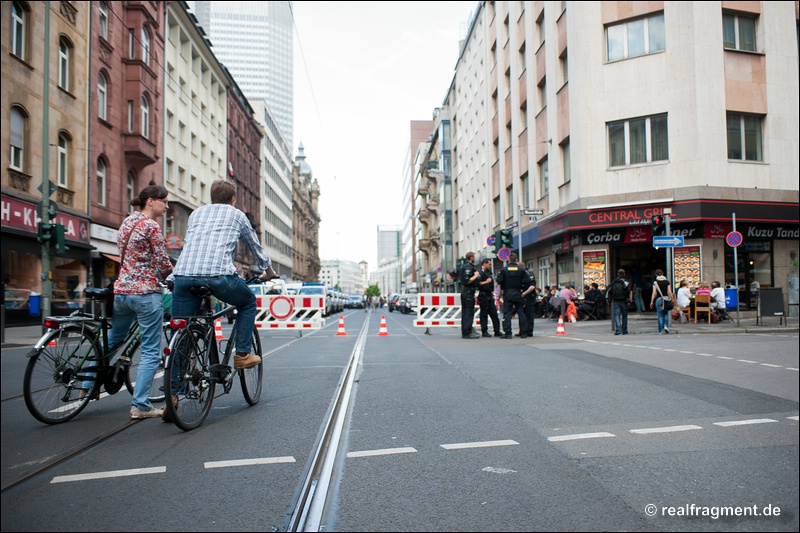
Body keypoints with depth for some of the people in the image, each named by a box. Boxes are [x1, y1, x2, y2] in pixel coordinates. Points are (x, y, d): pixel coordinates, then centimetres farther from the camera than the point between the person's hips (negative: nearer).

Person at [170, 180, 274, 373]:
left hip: (183, 275, 3)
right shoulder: (236, 215, 20)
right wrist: (269, 272, 46)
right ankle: (242, 354, 19)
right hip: (218, 274, -3)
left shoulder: (196, 213, 28)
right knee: (248, 303, 24)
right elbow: (256, 248, 30)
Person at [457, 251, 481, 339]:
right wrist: (475, 276, -12)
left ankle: (465, 332, 17)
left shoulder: (463, 266, 15)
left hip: (464, 292, 10)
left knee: (465, 312, 12)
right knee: (469, 312, -8)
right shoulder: (469, 267, -15)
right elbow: (467, 281, -23)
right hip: (469, 292, -10)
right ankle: (467, 332, -8)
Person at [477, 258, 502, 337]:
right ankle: (484, 332, 4)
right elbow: (478, 283, -20)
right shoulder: (480, 273, -9)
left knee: (494, 313, 6)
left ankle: (497, 331, 8)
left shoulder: (488, 273, 19)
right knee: (484, 314, -2)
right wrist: (486, 282, -17)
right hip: (483, 295, -8)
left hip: (490, 296, 8)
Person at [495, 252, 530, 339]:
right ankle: (524, 333, 10)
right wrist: (522, 289, 9)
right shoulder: (521, 269, -1)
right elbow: (526, 281, -5)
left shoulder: (504, 269, -5)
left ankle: (507, 333, -5)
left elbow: (499, 281, -9)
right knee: (521, 313, 9)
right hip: (518, 294, 2)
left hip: (507, 294, -2)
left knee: (507, 313, 1)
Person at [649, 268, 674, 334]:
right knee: (666, 313, 18)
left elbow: (654, 293, -7)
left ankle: (661, 331, 4)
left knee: (660, 315, 3)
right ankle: (666, 326, -2)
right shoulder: (667, 282, 2)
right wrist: (672, 300, 8)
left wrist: (652, 302, -2)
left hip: (658, 299, -2)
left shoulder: (655, 283, -4)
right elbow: (670, 292, -1)